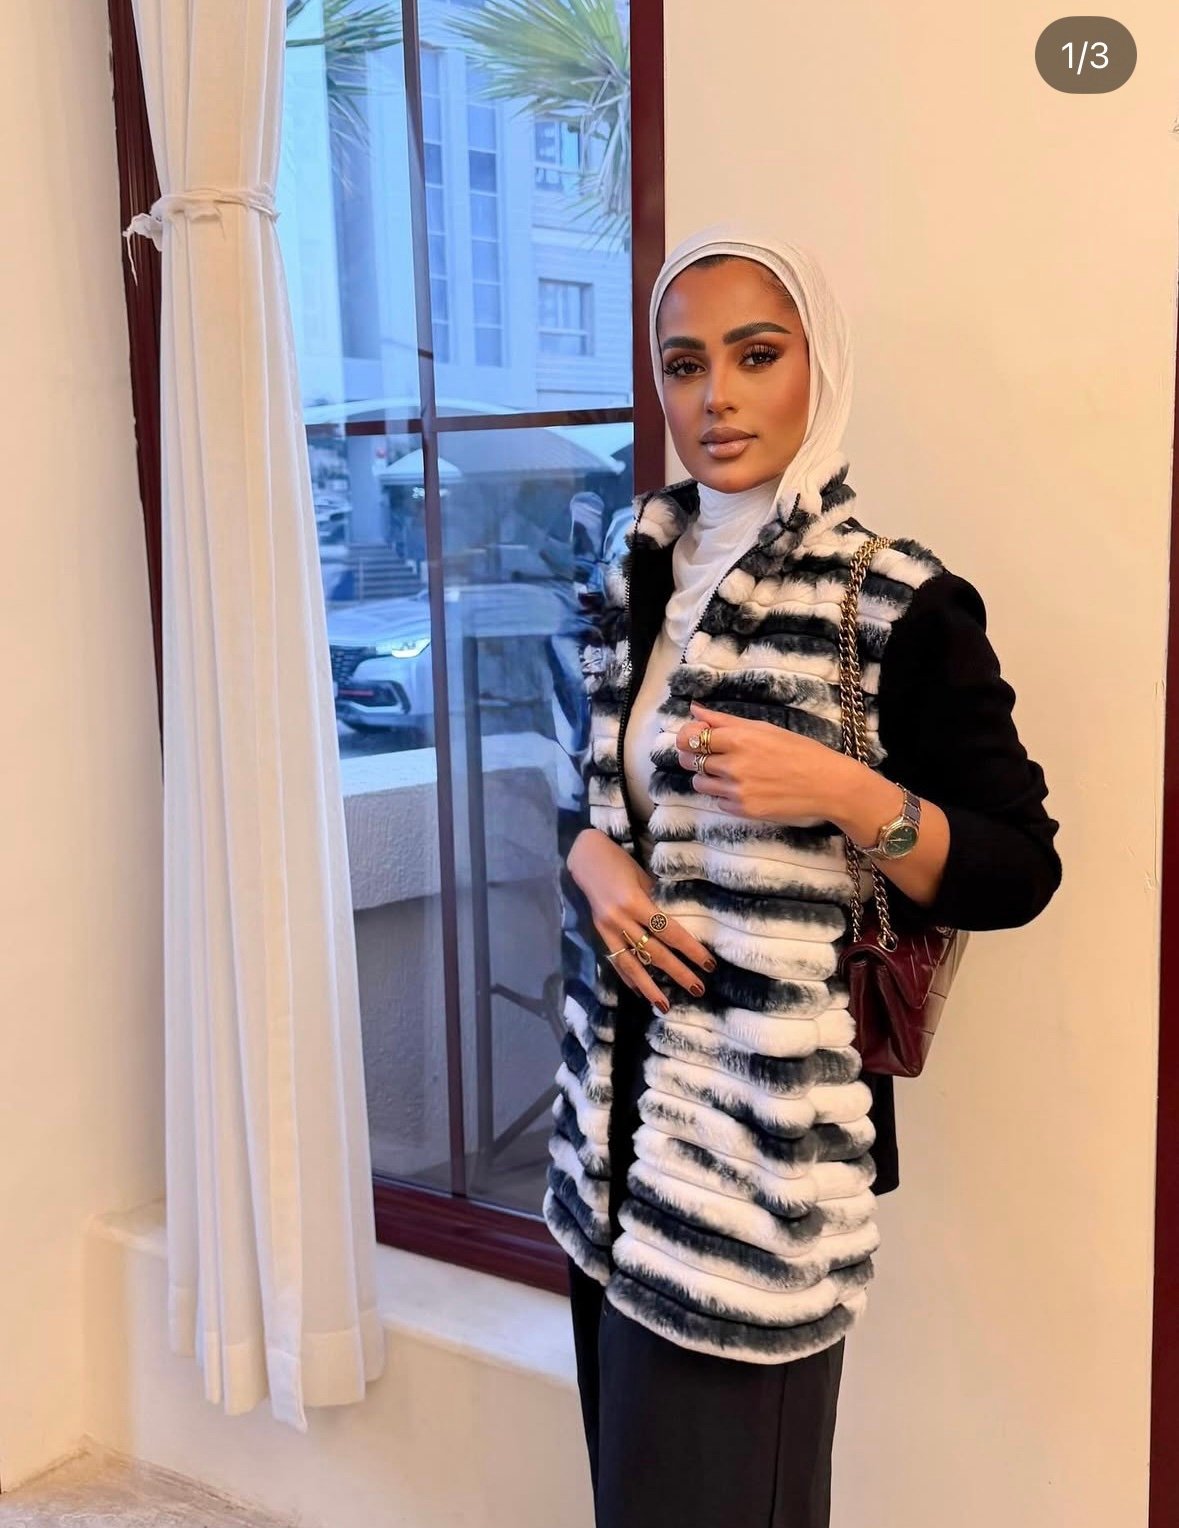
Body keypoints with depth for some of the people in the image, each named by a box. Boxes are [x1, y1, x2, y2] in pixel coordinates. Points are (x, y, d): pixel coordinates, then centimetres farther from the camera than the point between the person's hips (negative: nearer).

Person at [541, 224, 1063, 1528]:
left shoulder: (901, 608, -11)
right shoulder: (638, 575, 7)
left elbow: (1019, 872, -8)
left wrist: (842, 794, -23)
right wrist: (593, 859, -3)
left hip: (764, 1122, -5)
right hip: (620, 1090, 6)